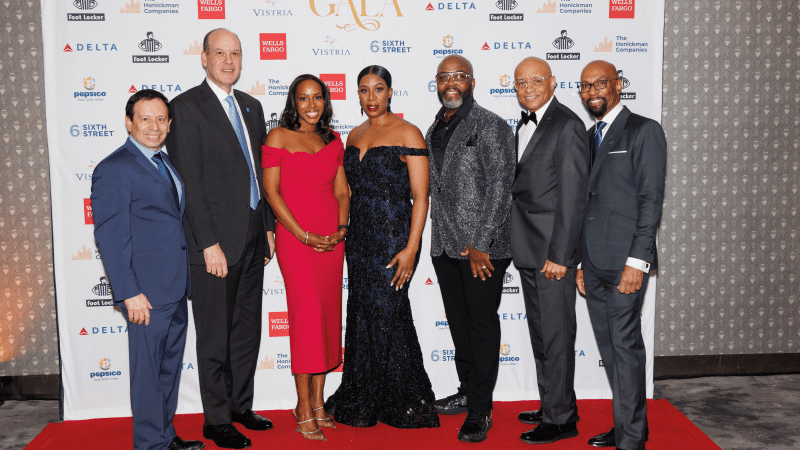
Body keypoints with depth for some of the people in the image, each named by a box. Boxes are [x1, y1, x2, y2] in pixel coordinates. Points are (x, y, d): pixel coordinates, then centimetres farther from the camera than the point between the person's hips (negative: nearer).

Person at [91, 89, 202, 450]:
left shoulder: (166, 162, 15)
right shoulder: (114, 170, -11)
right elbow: (109, 237, -14)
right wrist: (129, 293, -19)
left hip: (176, 286, 8)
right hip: (147, 290, -8)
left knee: (171, 364, 17)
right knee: (148, 369, 3)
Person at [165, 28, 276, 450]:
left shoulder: (251, 106, 14)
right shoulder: (186, 107, -8)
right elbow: (188, 181, -13)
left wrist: (269, 226, 12)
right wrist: (208, 244, -17)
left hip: (252, 239, 7)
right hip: (215, 241, -7)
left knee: (247, 330, 16)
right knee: (215, 337, 5)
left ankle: (241, 405, 32)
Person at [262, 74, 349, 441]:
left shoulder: (332, 140, 14)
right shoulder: (278, 137, -1)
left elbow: (341, 190, 14)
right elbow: (271, 191, -7)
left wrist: (341, 228, -3)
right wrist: (304, 236, -12)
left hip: (332, 239, 5)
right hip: (295, 238, -5)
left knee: (328, 315, 7)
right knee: (306, 315, -5)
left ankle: (317, 402, 20)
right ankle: (304, 408, 7)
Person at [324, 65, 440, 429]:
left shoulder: (408, 134, -6)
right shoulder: (355, 136, 13)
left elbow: (420, 195, -11)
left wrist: (411, 248, -17)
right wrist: (343, 234, 11)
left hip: (393, 239, -6)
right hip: (359, 239, 6)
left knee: (387, 314, -2)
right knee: (362, 314, 10)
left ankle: (402, 404, 17)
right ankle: (364, 402, 25)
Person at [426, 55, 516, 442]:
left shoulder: (491, 127, -8)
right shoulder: (434, 131, 15)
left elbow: (500, 188, -14)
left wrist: (480, 243, -17)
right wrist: (439, 237, 14)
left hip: (483, 247, -7)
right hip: (445, 244, 7)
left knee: (482, 322, 1)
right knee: (458, 321, 16)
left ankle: (480, 410, 11)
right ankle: (467, 392, 32)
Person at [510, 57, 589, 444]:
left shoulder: (567, 125, -12)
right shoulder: (525, 125, 16)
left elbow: (573, 196, -16)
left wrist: (558, 254, -19)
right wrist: (518, 244, 13)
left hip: (552, 250, -9)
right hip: (528, 251, 9)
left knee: (556, 333, 0)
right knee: (540, 332, 16)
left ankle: (560, 419, 13)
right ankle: (554, 405, 31)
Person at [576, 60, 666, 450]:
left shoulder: (644, 131, -3)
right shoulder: (587, 138, 18)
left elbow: (651, 199, -10)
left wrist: (637, 260, -16)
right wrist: (580, 262, 16)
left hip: (625, 261, -7)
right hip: (593, 263, 7)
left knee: (625, 345, -4)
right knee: (608, 345, 12)